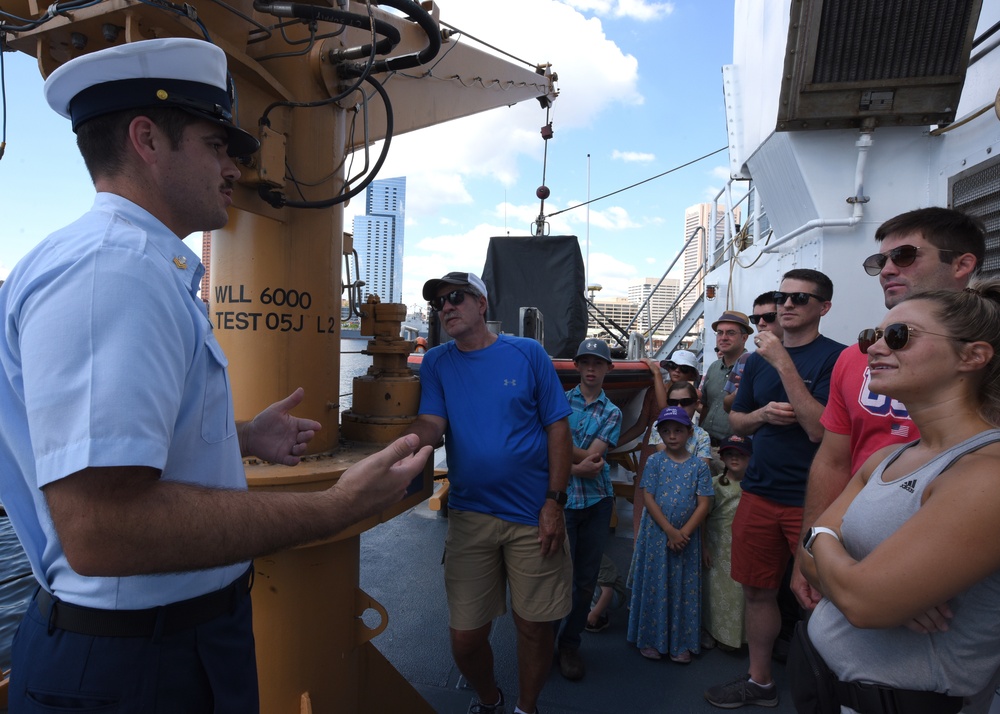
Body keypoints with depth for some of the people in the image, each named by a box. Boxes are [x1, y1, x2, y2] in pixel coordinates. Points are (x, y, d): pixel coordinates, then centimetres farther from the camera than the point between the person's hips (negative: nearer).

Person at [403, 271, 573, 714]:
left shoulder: (527, 354, -3)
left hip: (534, 514, -1)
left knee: (535, 626, 9)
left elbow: (558, 428, -3)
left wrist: (554, 501, -9)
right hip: (470, 516, 2)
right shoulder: (436, 363, 4)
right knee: (465, 635, 8)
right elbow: (432, 425, -8)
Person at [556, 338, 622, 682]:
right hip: (562, 498, -2)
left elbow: (592, 455, -6)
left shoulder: (612, 413, 8)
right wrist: (576, 466, -13)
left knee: (586, 577, 9)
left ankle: (570, 644, 26)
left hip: (597, 501, 2)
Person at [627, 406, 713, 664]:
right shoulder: (654, 461, -4)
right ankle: (650, 639, 22)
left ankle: (681, 643, 24)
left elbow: (703, 504, -5)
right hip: (656, 534, -1)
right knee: (653, 586, 7)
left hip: (687, 536, 1)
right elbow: (649, 499, -7)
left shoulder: (699, 466, -2)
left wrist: (683, 533, -14)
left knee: (683, 589, 10)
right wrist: (670, 531, -14)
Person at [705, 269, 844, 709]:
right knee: (757, 591, 15)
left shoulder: (835, 357, -9)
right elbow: (737, 422, 16)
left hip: (811, 500, -5)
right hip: (759, 493, 6)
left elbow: (820, 428, -20)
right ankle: (759, 681, 33)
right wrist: (762, 414, -6)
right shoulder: (759, 359, 10)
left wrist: (784, 363, -23)